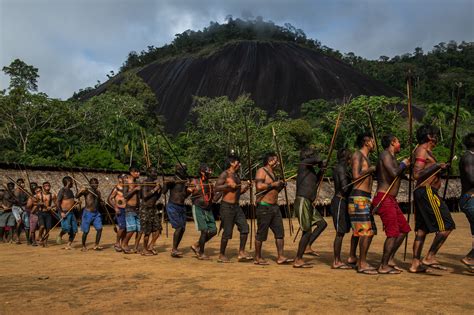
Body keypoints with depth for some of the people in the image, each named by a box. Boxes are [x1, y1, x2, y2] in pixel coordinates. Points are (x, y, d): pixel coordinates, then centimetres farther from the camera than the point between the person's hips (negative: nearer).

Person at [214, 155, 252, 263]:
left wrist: (245, 187, 7)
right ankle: (221, 255, 11)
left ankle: (241, 252, 6)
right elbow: (217, 188, -18)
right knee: (227, 232, -3)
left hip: (236, 206, 8)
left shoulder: (236, 175, 17)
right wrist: (229, 185, -22)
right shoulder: (225, 174, -9)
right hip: (227, 206, -8)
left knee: (245, 227, -1)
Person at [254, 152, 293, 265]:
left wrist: (280, 186, 8)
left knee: (280, 232, 4)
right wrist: (273, 184, -16)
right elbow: (259, 186, -25)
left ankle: (280, 257, 8)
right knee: (261, 233, 0)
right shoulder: (261, 171, -9)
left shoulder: (272, 173, 19)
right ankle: (258, 258, 11)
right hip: (264, 207, -9)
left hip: (274, 207, 9)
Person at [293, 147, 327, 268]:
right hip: (302, 202, -10)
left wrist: (321, 171, 20)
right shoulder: (303, 165, -9)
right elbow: (318, 159, -22)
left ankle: (307, 247, 16)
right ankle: (298, 261, 3)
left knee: (322, 223, 13)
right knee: (307, 231, -5)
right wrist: (320, 163, 0)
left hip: (308, 203, 10)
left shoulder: (310, 169, 17)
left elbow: (316, 181, 33)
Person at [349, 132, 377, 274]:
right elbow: (356, 176, -20)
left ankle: (361, 261, 17)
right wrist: (371, 169, -9)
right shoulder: (358, 155, -6)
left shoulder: (365, 157, 23)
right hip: (359, 198, -10)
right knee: (365, 231, -10)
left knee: (370, 231, 10)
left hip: (365, 198, 10)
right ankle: (362, 264, -5)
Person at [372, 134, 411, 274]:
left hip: (391, 200, 10)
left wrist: (405, 164, 15)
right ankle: (383, 266, -1)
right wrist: (403, 164, -6)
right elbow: (394, 173, -23)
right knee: (393, 233, -8)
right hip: (384, 199, -10)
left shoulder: (392, 158, 21)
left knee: (404, 229, 13)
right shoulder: (385, 155, -9)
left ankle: (390, 259, 20)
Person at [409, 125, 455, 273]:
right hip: (427, 192, -10)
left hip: (422, 193, 10)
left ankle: (415, 264, 10)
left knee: (422, 230, 9)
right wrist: (436, 166, -18)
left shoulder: (426, 151, 23)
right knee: (446, 226, -10)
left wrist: (440, 167, 31)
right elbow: (416, 174, -20)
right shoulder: (422, 150, -8)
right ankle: (430, 258, -8)